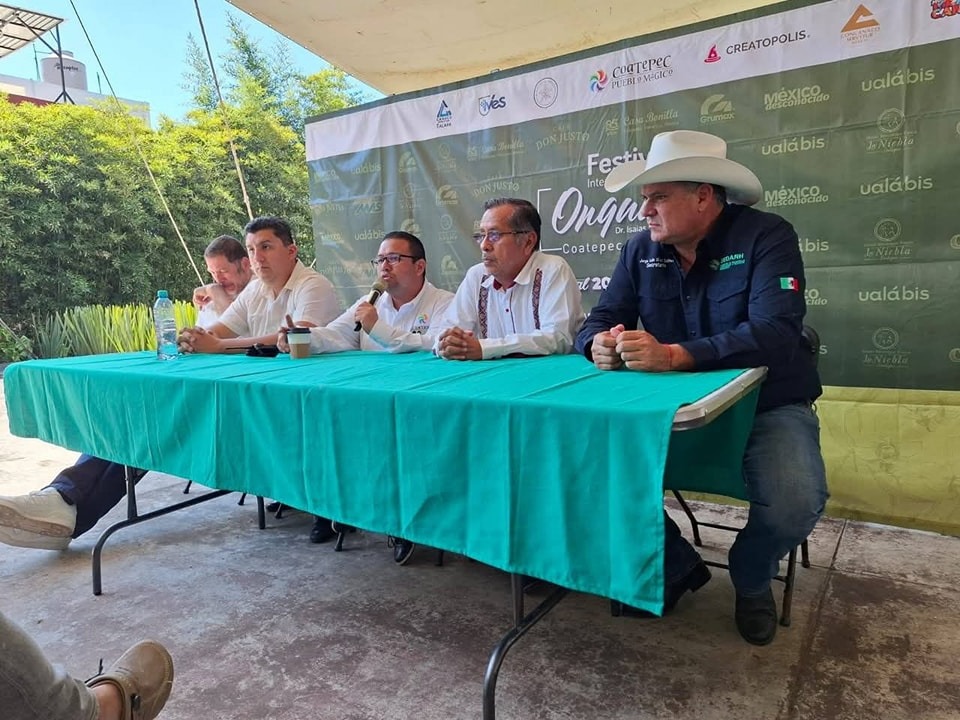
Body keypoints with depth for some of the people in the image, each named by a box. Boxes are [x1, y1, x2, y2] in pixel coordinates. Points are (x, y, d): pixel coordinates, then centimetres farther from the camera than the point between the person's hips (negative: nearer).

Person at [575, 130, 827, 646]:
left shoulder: (766, 236, -14)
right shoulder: (640, 250, 1)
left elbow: (775, 333, -28)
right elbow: (601, 319, 0)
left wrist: (673, 355, -40)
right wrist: (600, 343, -27)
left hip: (767, 405, -3)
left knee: (795, 504, -29)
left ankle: (751, 579, 11)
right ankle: (677, 566, 13)